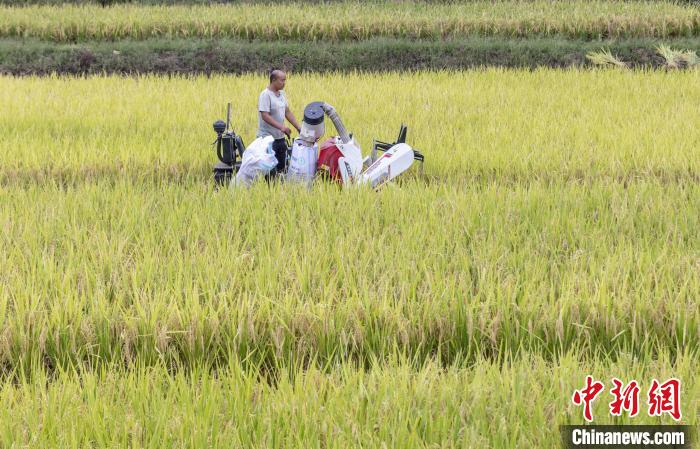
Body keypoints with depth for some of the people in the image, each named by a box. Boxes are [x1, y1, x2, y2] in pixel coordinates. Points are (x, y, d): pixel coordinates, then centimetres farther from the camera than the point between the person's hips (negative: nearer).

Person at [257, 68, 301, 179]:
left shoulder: (281, 93, 10)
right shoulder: (266, 95, -16)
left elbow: (287, 112, 16)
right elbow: (265, 116, -22)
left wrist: (299, 128, 10)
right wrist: (281, 127, -31)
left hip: (280, 137, 8)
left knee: (281, 167, 11)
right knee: (270, 171, -8)